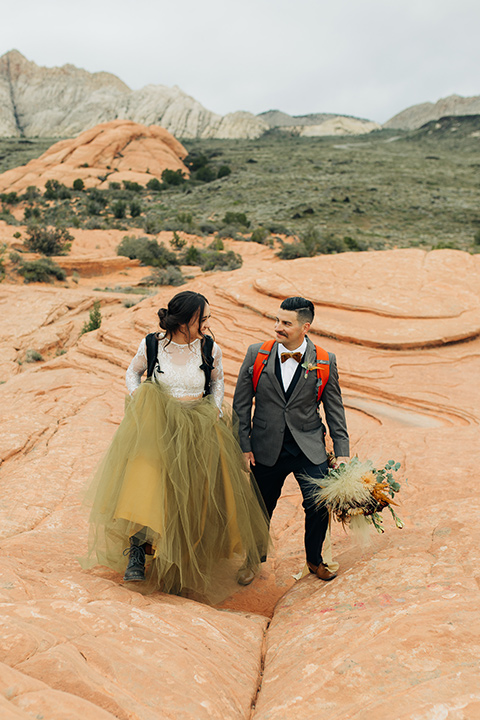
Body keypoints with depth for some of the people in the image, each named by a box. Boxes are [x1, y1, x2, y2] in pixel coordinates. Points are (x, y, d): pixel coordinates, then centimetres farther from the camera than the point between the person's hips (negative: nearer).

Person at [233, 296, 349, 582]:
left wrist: (342, 452, -1)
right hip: (266, 450, 1)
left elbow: (335, 409, 2)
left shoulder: (325, 361, -6)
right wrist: (244, 445, -2)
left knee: (319, 506, -3)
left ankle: (314, 560, 27)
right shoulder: (256, 354, -6)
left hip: (310, 450, 0)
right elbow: (241, 403, 1)